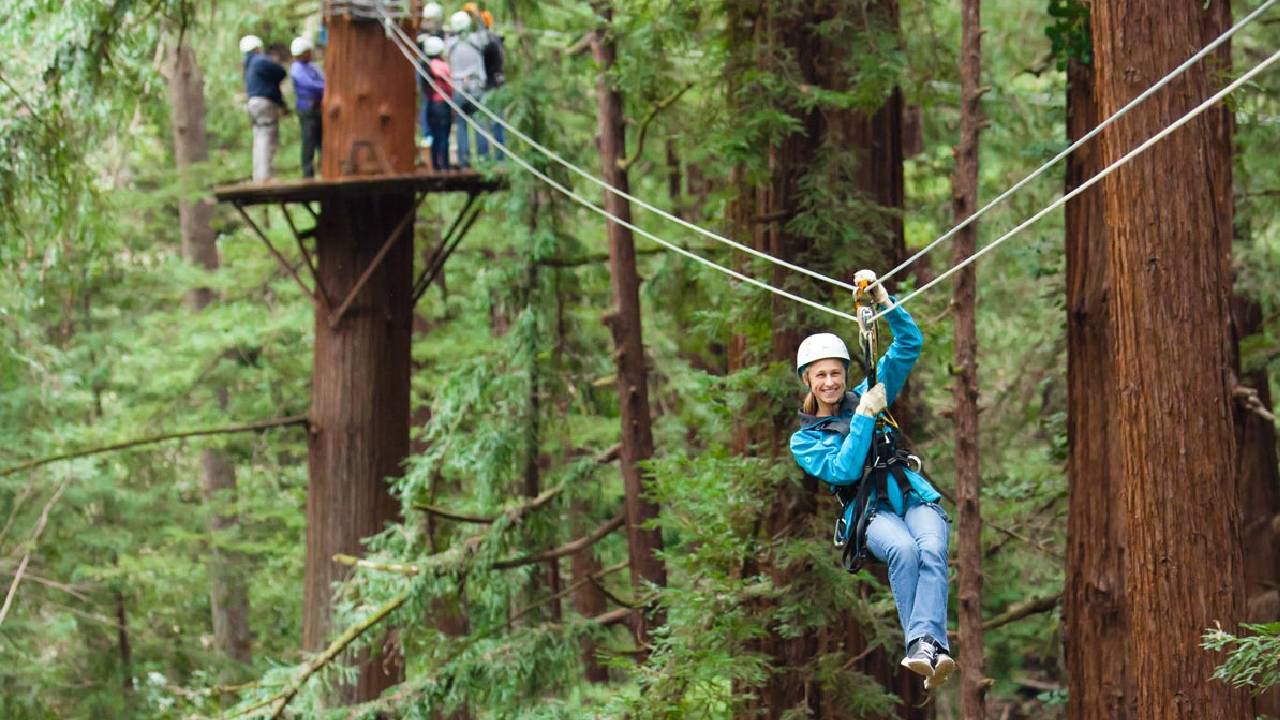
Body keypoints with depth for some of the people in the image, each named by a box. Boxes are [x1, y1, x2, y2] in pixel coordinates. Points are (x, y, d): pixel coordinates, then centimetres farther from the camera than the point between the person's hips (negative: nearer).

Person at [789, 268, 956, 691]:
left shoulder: (867, 396, 19)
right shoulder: (803, 440, 13)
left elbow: (909, 345, 13)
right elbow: (844, 470, -6)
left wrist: (883, 301, 0)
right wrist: (865, 417, -8)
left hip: (914, 497, 2)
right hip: (869, 511, -2)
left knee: (931, 549, -33)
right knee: (903, 550, -37)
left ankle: (926, 643, -51)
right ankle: (925, 647, -44)